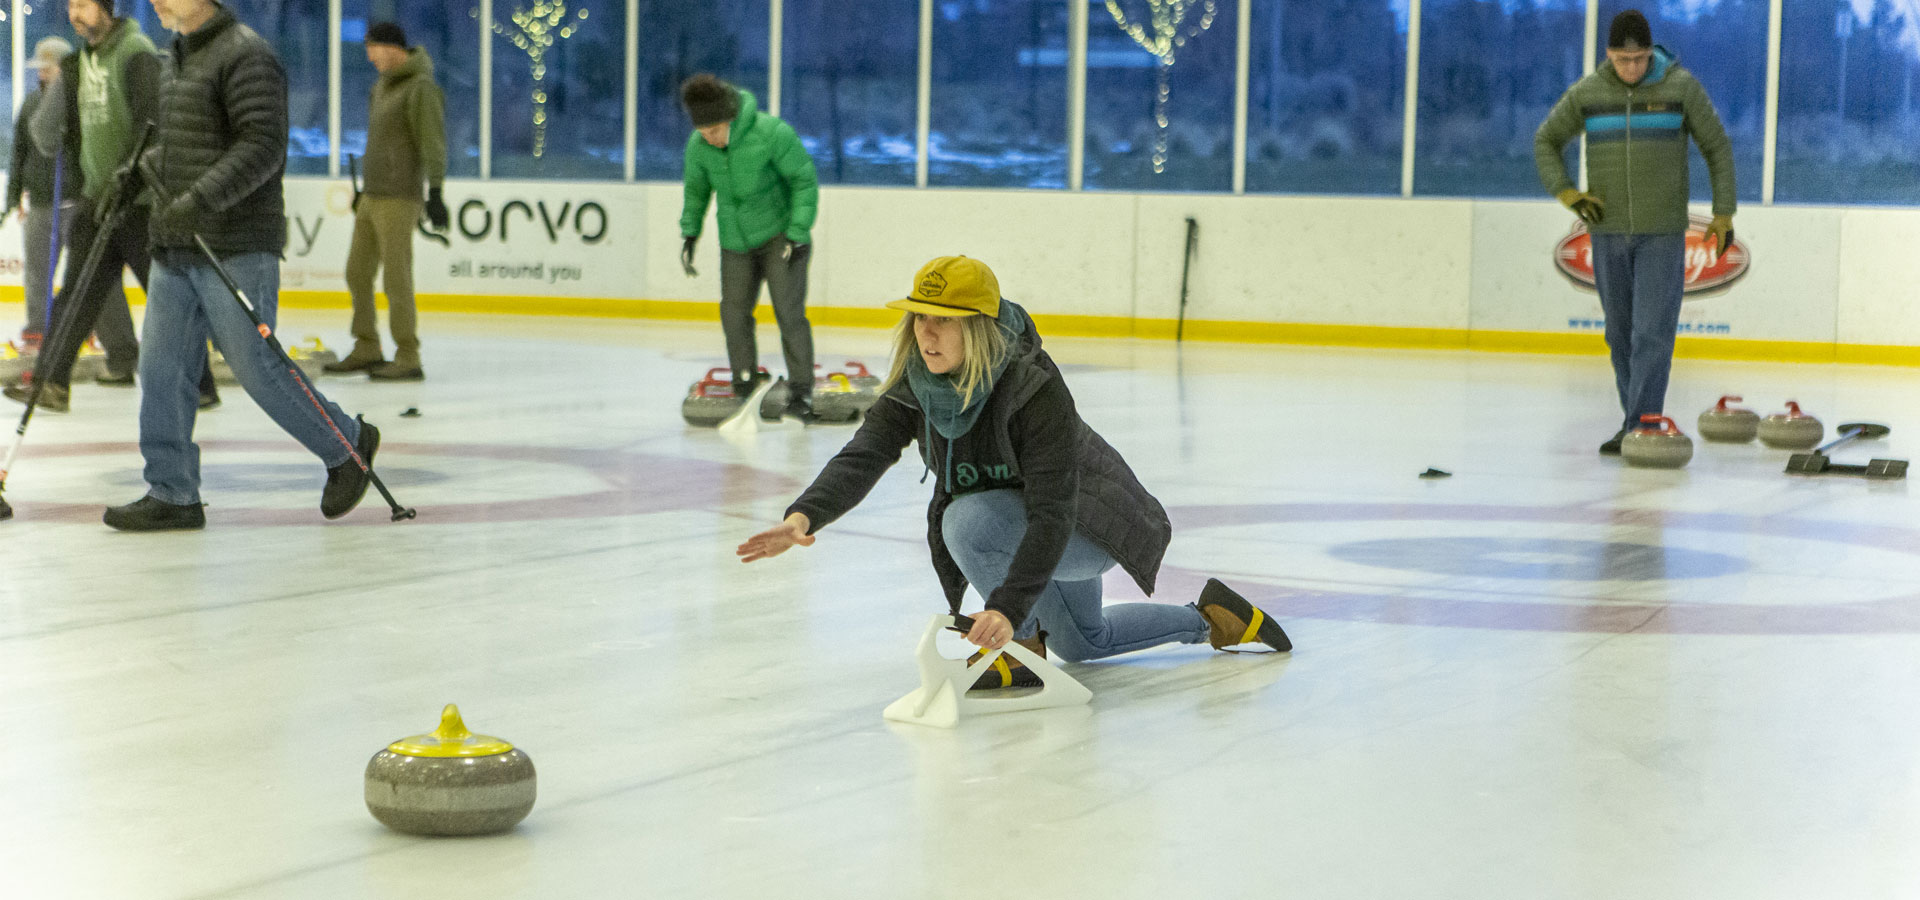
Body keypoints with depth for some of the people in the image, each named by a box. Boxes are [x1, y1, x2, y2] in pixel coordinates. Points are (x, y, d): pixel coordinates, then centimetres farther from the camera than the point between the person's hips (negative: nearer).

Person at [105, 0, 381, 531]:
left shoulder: (246, 55, -12)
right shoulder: (179, 57, 18)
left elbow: (263, 146, -21)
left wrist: (201, 198, -29)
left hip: (235, 250, -9)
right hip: (175, 248, 9)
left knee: (256, 368, -5)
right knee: (161, 367, 3)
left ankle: (346, 445, 15)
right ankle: (172, 494, 9)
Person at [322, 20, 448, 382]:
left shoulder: (421, 88, -12)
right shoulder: (382, 86, 17)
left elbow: (433, 143, -19)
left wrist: (434, 192, -25)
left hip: (398, 199, -9)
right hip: (372, 197, 9)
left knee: (396, 277, -9)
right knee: (357, 273, 12)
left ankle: (408, 360, -4)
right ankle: (367, 351, 21)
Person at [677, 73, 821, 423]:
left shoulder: (771, 133, -24)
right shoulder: (698, 146, -9)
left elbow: (804, 179, -14)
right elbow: (696, 189, 11)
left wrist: (798, 233, -16)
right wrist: (690, 233, 6)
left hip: (780, 235, -5)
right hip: (735, 242, 5)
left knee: (789, 311, -12)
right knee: (734, 312, 5)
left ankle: (800, 390, -7)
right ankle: (745, 385, 20)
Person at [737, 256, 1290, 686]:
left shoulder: (1037, 390, -36)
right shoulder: (914, 387, -17)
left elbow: (1052, 513, -41)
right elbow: (862, 457, -29)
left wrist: (1010, 606, -52)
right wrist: (804, 516, -49)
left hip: (1085, 526, -8)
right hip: (1010, 521, 8)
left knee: (970, 518, -34)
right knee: (1082, 644, 27)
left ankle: (1017, 646, -12)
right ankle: (1212, 618, 45)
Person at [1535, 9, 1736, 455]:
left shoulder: (1681, 86, -5)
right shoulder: (1586, 93, 0)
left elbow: (1717, 147, 3)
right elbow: (1546, 141, 14)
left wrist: (1723, 212, -1)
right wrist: (1565, 192, 0)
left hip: (1662, 234, -3)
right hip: (1608, 234, 3)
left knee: (1652, 333, -10)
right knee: (1620, 333, 8)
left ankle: (1640, 427, -11)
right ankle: (1635, 418, 19)